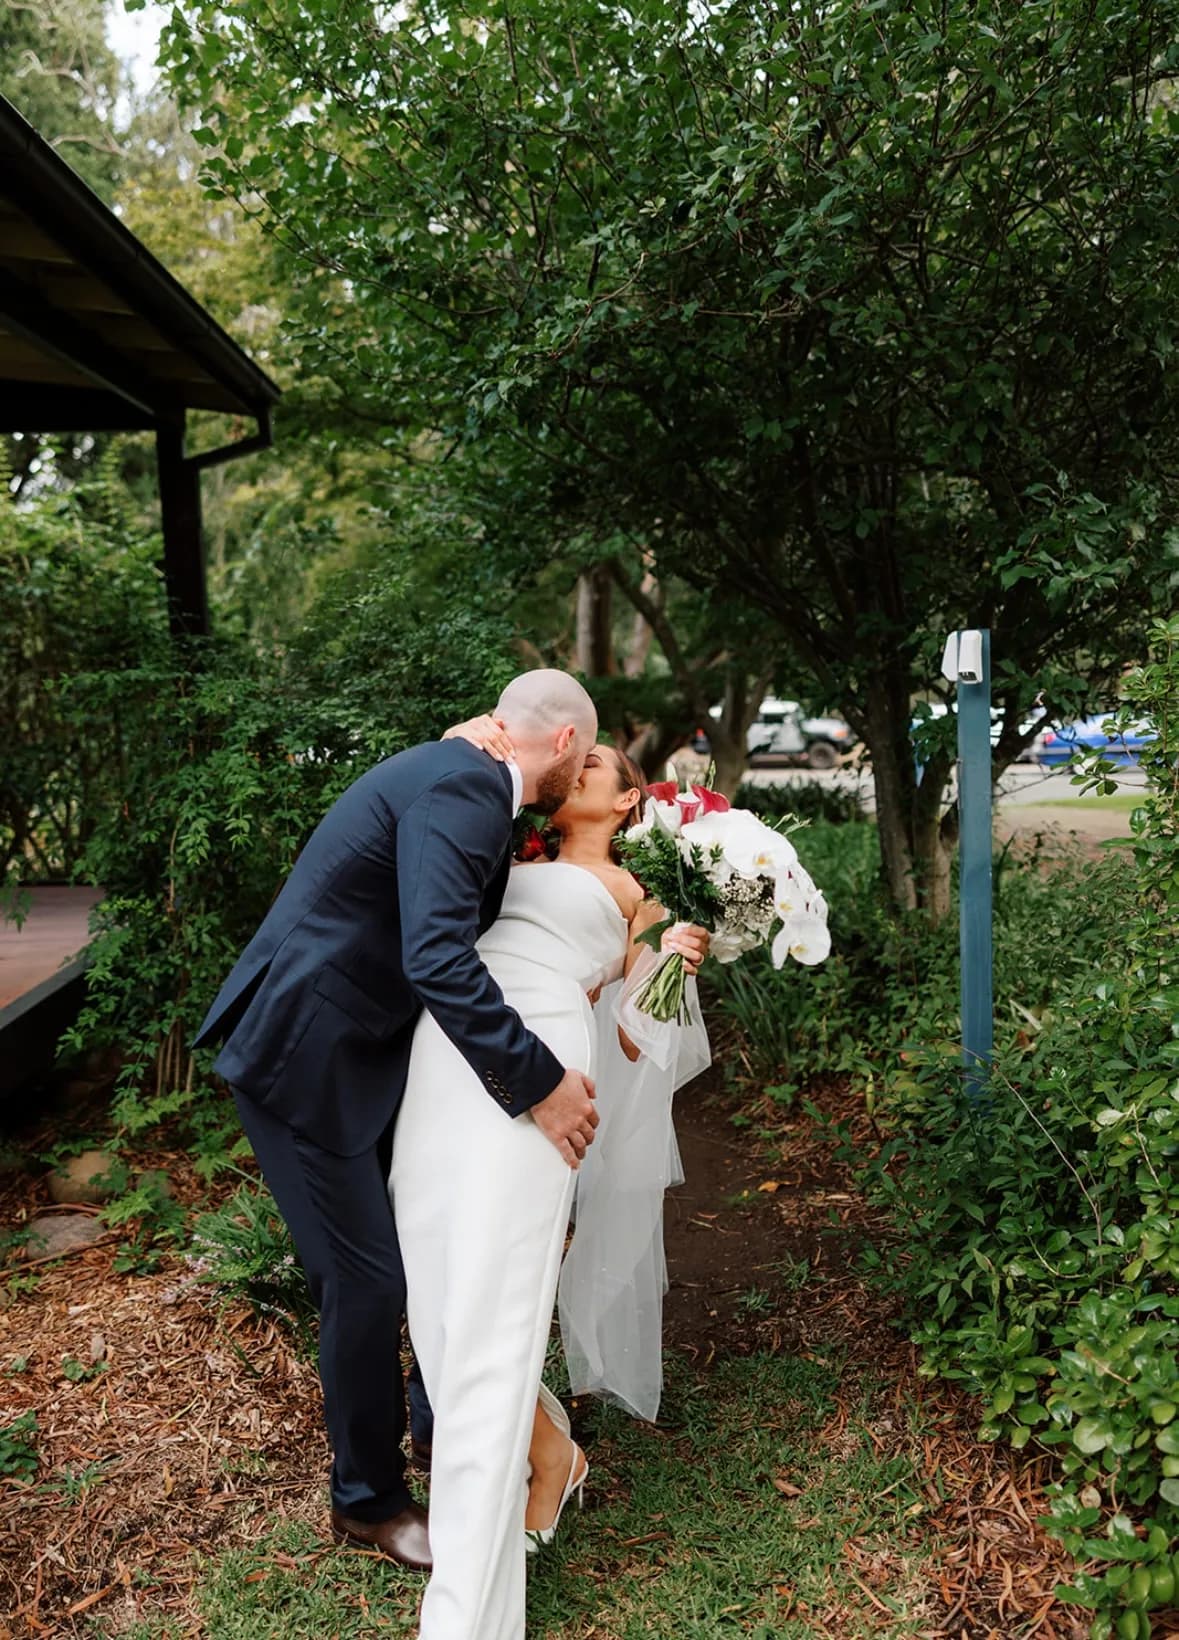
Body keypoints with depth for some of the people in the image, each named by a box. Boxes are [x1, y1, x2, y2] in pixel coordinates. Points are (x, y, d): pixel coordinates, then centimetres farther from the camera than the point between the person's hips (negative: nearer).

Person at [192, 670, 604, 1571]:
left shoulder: (464, 776, 8)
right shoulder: (462, 788, -23)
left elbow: (461, 936, 17)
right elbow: (439, 958, -35)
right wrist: (540, 1082, -30)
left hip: (360, 1045, 10)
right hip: (305, 1055, -10)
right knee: (368, 1275, 2)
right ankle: (368, 1498, 24)